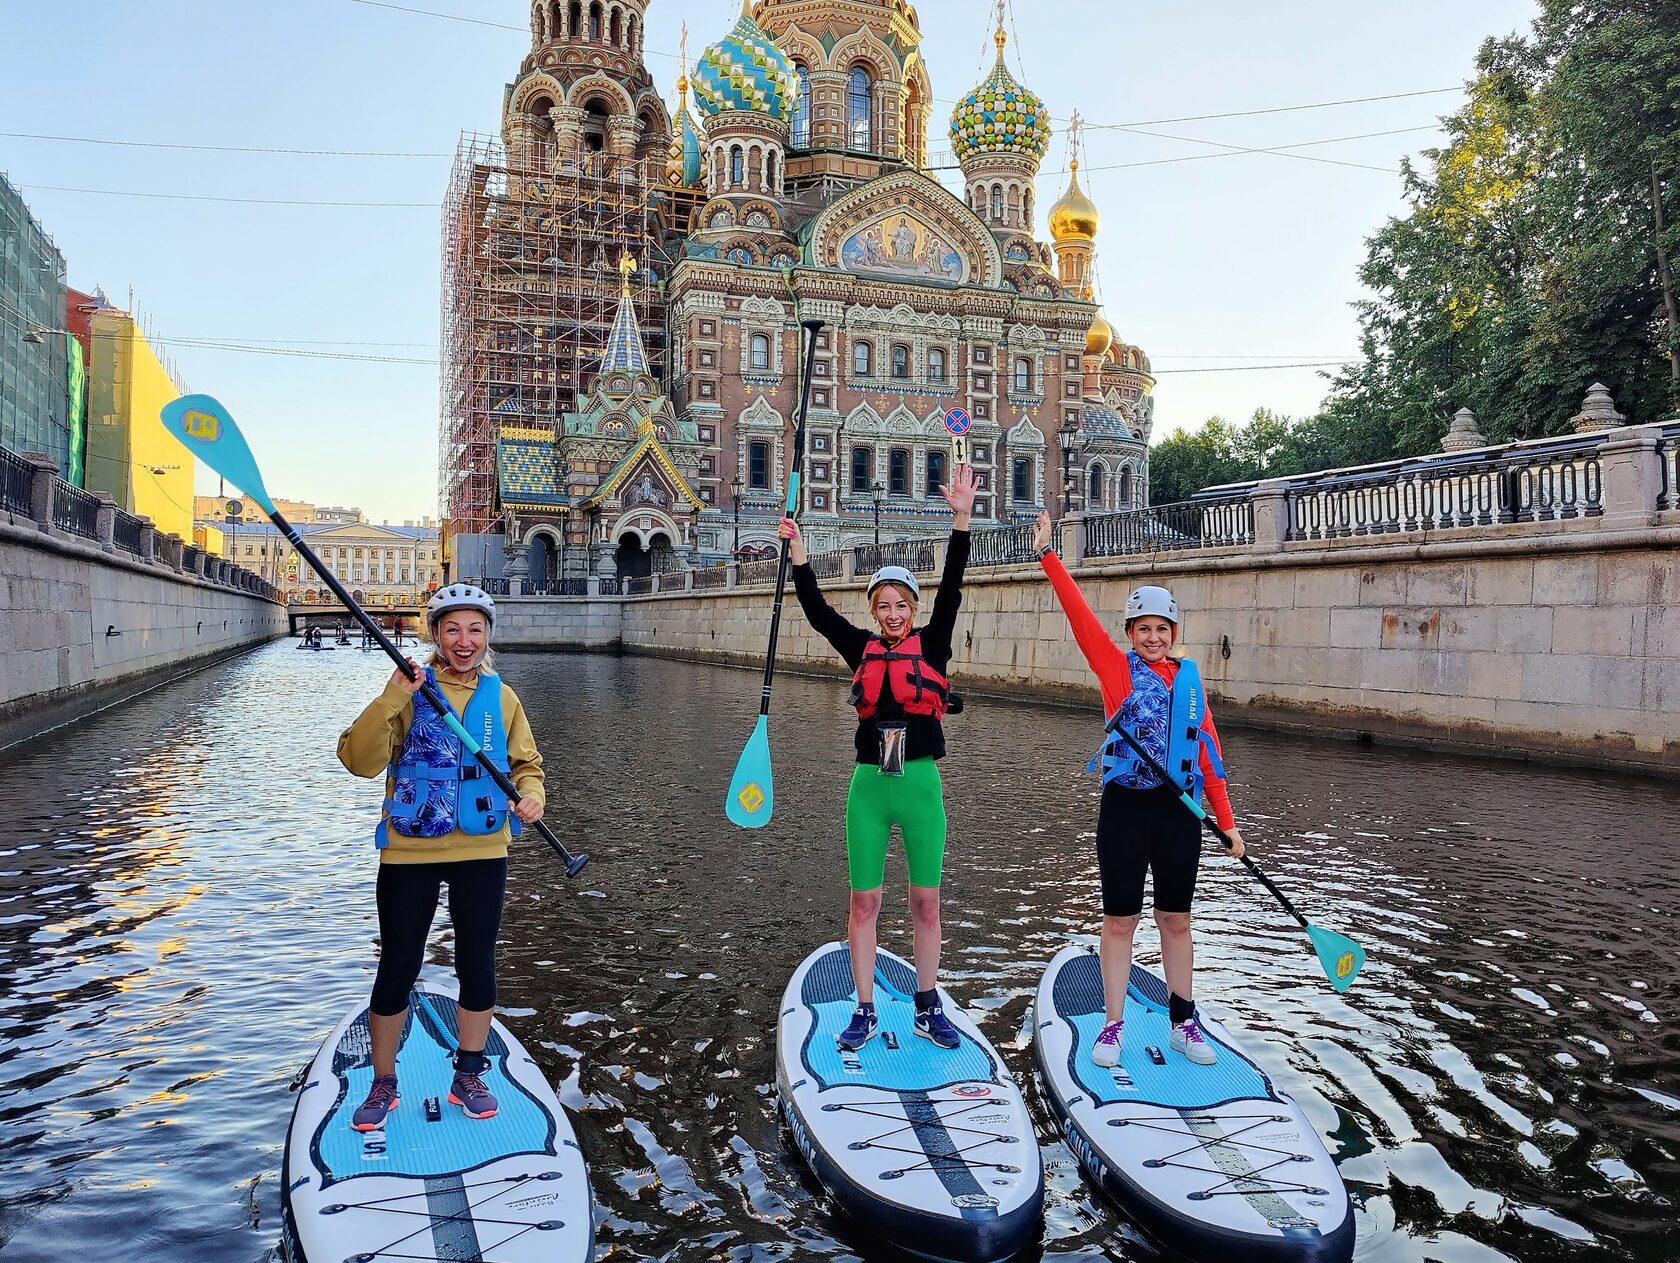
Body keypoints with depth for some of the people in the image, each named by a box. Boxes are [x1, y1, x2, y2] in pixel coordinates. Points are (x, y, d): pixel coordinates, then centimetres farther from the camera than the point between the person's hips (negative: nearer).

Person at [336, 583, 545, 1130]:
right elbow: (358, 760, -13)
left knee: (477, 966, 11)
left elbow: (525, 763, 10)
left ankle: (468, 1078, 30)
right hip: (409, 852, -2)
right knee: (396, 971, 6)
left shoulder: (501, 697, 6)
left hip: (481, 852, 2)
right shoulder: (409, 691, -4)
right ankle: (383, 1084, 27)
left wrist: (531, 794, -12)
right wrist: (392, 698, -24)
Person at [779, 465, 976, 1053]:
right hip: (869, 785, 1)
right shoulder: (863, 649, 6)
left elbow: (950, 591, -8)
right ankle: (865, 1013, 18)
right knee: (863, 901, 6)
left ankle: (928, 1010, 23)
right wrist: (797, 549, -9)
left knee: (926, 902, 8)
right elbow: (816, 609, 0)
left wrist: (960, 520, -16)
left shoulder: (932, 645, 2)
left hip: (921, 784, -1)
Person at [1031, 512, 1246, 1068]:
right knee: (1119, 921, 6)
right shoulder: (1116, 667, -3)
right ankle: (1113, 1025, 18)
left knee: (1176, 921, 14)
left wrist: (1226, 821, 7)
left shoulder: (1189, 676, 7)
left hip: (1180, 811, 3)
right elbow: (1079, 614, -13)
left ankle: (1183, 1023, 28)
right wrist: (1048, 554, -20)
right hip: (1125, 808, -3)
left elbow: (1207, 748, 8)